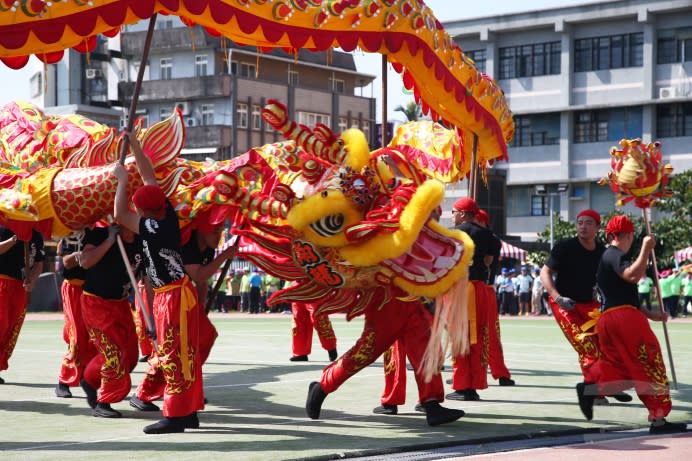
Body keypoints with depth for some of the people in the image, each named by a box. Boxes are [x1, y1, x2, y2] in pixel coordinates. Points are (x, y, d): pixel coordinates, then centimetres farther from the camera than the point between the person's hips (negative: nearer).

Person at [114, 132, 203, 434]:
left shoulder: (154, 228, -20)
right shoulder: (167, 214, 2)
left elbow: (119, 214, -16)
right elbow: (149, 177, 10)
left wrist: (123, 179, -8)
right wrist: (134, 144, 13)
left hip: (176, 296, -9)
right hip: (166, 295, 9)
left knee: (174, 354, -7)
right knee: (171, 353, 15)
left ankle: (176, 417, -6)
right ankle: (188, 413, 24)